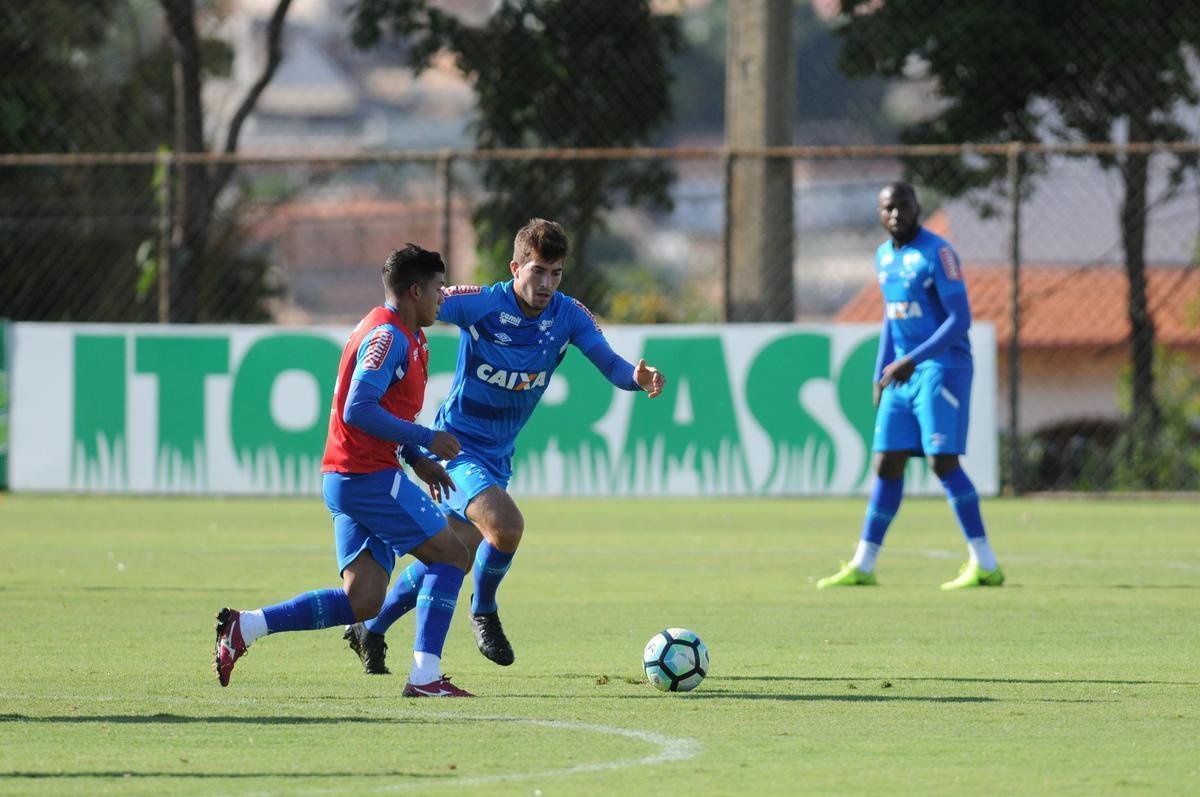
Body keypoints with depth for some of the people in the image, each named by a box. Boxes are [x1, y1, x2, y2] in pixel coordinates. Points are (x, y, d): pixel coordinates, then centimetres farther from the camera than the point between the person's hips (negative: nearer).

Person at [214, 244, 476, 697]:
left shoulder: (405, 337, 19)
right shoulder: (388, 336, -13)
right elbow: (359, 410, -22)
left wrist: (416, 459, 16)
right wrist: (425, 439, -18)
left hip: (347, 480, 10)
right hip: (371, 477, -10)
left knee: (363, 602, 3)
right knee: (451, 555, -5)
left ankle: (245, 627, 2)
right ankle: (425, 676, -8)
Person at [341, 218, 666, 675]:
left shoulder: (568, 316, -7)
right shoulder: (481, 304, -19)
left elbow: (612, 366, -12)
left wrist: (637, 377, -34)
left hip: (498, 456, 6)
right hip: (458, 444, -6)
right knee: (506, 524, -29)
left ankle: (370, 631, 29)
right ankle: (484, 612, -1)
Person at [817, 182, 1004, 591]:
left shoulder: (936, 253, -11)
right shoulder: (884, 256, 14)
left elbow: (960, 319, -17)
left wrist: (912, 360, -22)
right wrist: (881, 376, 19)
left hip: (942, 368, -7)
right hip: (901, 373, 7)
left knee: (943, 461, -14)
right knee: (887, 464, 6)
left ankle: (985, 565, -11)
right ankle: (862, 565, 11)